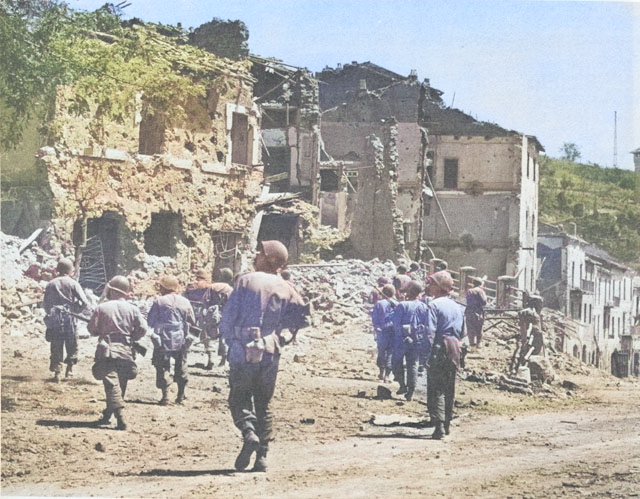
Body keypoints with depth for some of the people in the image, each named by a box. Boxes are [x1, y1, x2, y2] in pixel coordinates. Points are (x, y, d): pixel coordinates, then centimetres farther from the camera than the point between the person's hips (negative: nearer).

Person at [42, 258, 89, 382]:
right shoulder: (72, 283, -4)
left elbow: (45, 304, 7)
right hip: (68, 318, -3)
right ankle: (70, 368, 11)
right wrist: (77, 310, 5)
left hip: (53, 320, 3)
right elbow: (85, 302, -11)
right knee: (72, 346, 14)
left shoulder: (50, 284, 5)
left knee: (56, 348, 7)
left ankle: (56, 372, 1)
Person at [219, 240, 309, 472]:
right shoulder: (285, 289, 6)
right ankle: (262, 456, 7)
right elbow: (302, 316, 3)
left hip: (243, 351, -3)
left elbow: (228, 316, -5)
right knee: (263, 405, 12)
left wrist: (230, 341, 11)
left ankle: (249, 432, -21)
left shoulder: (245, 281, -4)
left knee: (239, 398, 7)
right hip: (270, 353, 3)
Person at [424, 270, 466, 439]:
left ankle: (439, 426, -16)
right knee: (449, 389, 14)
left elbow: (431, 332, -15)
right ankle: (447, 424, 19)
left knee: (436, 389, -6)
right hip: (455, 348, 7)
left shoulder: (434, 305, -9)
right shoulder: (457, 306, 13)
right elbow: (462, 332, 16)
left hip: (439, 348, -7)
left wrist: (429, 353, -15)